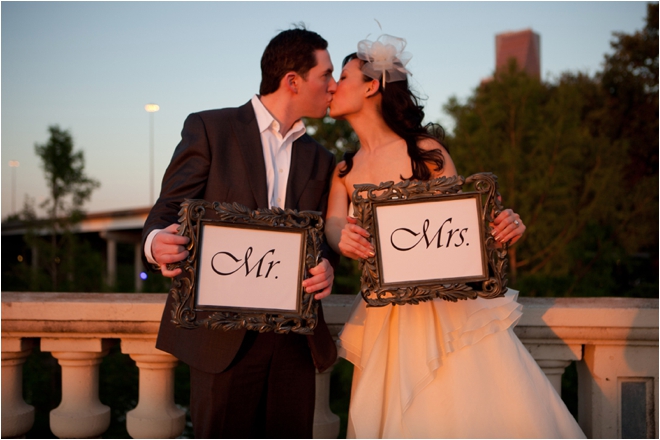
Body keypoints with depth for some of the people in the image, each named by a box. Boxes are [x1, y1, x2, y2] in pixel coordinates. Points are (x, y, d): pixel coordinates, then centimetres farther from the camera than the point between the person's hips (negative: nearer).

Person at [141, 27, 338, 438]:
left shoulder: (321, 160, 17)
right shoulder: (209, 128, 1)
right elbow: (167, 213, -1)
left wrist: (327, 266, -10)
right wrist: (158, 243, -24)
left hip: (296, 338, 5)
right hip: (223, 336, -4)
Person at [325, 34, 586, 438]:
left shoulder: (424, 150, -1)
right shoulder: (344, 170, 11)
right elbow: (334, 221, -6)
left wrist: (505, 226, -24)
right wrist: (342, 237, -30)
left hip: (450, 307, -3)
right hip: (388, 319, 3)